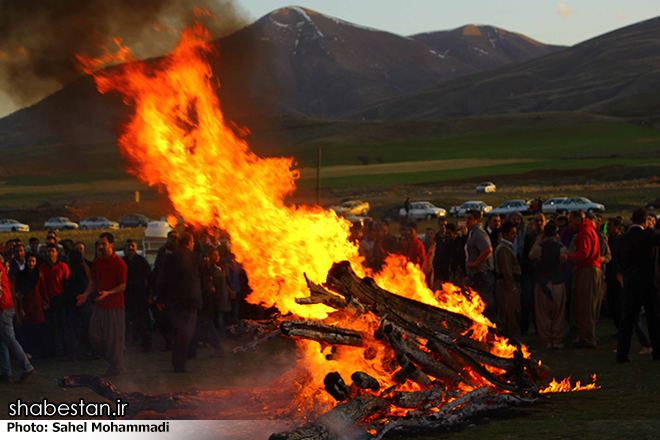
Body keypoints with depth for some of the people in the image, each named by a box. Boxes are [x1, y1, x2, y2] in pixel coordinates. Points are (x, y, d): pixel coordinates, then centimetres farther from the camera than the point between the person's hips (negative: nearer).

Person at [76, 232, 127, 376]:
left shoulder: (119, 263, -10)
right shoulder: (97, 262, 9)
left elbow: (123, 286, -11)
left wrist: (108, 293, -25)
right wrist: (86, 294, 2)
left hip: (115, 306, -7)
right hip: (100, 305, 7)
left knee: (114, 337, -2)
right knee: (94, 337, 6)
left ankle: (116, 366, 10)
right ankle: (111, 358, 24)